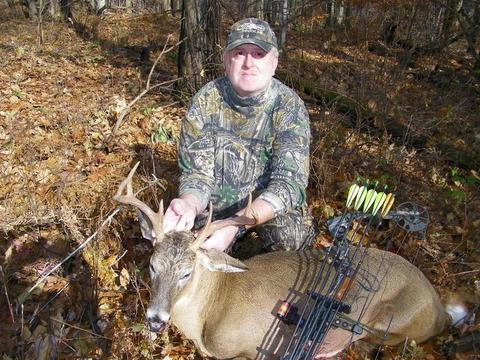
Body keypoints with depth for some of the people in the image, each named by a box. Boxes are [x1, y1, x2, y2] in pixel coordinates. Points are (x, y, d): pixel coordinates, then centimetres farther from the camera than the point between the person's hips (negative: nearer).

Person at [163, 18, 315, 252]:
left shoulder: (289, 107, -19)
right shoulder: (204, 102, -14)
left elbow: (289, 182, -27)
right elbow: (197, 173, -12)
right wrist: (190, 204, -37)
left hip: (272, 206, -1)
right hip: (217, 204, 2)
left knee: (293, 241, -26)